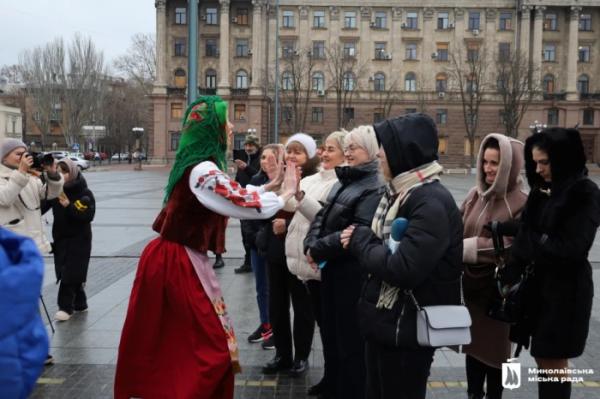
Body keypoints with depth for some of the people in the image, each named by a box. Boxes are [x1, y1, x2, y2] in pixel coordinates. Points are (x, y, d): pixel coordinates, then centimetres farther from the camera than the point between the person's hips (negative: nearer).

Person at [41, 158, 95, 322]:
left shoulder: (85, 194, -9)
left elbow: (88, 216, -18)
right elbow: (42, 206, -9)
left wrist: (69, 206, -27)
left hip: (78, 240, -4)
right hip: (60, 237, 4)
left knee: (71, 273, -6)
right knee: (66, 273, 9)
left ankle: (66, 307, 2)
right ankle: (80, 303, 23)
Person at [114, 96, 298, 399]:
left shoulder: (198, 165, 10)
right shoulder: (204, 170, -21)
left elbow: (235, 195, 15)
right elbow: (243, 204, -23)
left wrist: (271, 185, 14)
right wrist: (285, 195, -9)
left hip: (173, 259, 10)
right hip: (178, 264, -10)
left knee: (168, 344, 20)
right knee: (212, 346, 1)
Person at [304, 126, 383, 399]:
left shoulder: (375, 187, -16)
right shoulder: (343, 181, 13)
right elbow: (322, 216, 11)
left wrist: (318, 249, -18)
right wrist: (311, 244, -6)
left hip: (353, 273, -9)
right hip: (331, 269, 9)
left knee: (351, 339, 4)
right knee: (330, 333, 20)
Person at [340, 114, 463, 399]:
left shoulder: (432, 203, -22)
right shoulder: (399, 191, 8)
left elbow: (403, 270, -29)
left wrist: (360, 241, -15)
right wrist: (361, 239, -6)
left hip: (408, 330, -9)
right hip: (384, 320, 9)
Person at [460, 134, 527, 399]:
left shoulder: (520, 204, -14)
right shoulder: (475, 195, 2)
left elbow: (513, 248, -21)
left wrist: (466, 248, -23)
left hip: (497, 290, -5)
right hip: (471, 286, 5)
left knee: (494, 347, 12)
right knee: (473, 343, 17)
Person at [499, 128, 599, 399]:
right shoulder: (542, 190, 7)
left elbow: (572, 249, -18)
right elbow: (525, 240, 4)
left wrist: (530, 237, -8)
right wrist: (509, 278, -4)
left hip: (566, 289, -6)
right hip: (537, 283, 6)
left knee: (553, 363, 3)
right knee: (543, 358, 13)